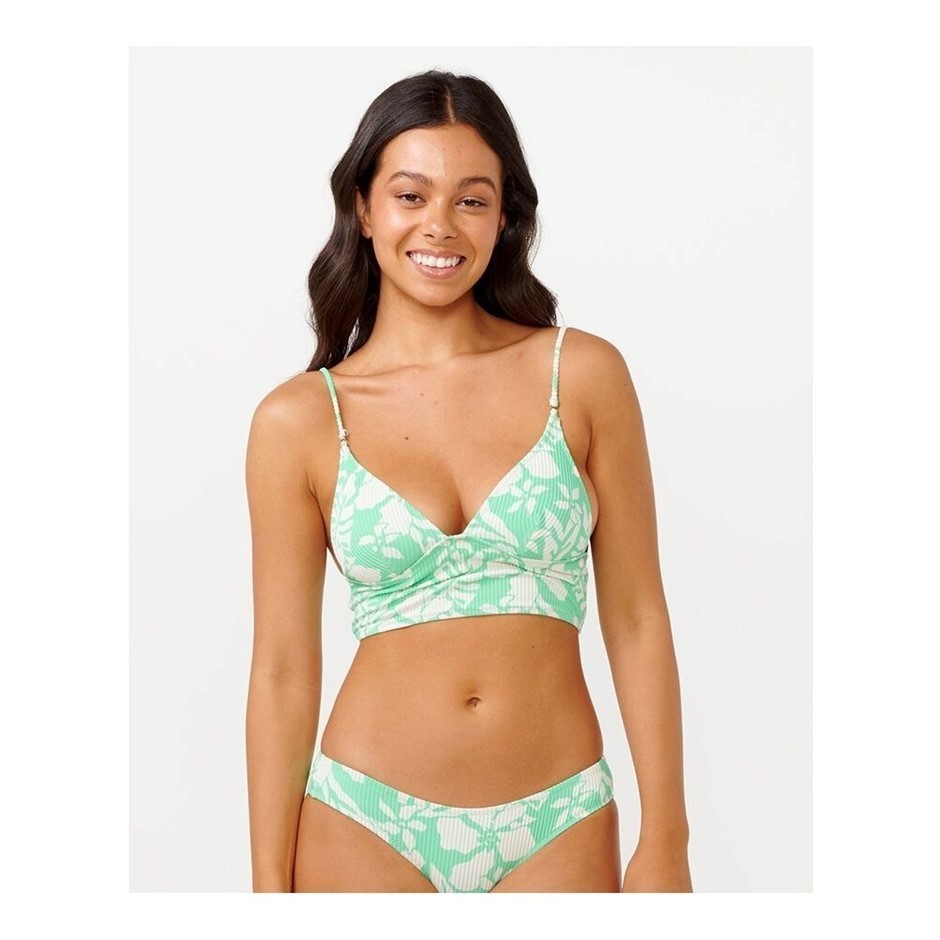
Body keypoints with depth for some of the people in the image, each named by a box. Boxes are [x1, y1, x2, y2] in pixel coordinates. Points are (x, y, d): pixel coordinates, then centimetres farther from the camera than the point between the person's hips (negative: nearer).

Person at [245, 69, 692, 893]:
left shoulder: (583, 374, -3)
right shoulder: (298, 420, -3)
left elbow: (638, 623, -1)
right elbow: (282, 668, -1)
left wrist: (665, 842, -2)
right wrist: (270, 885, 0)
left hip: (558, 827, 1)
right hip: (365, 825, 0)